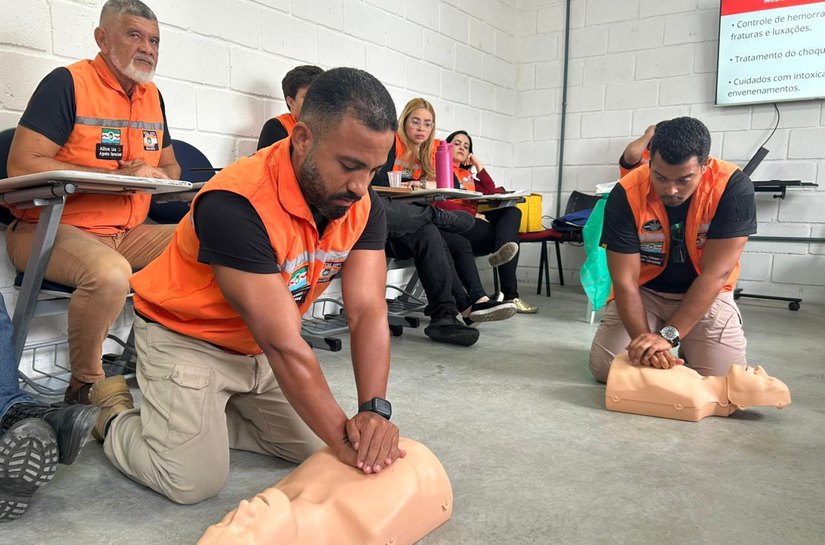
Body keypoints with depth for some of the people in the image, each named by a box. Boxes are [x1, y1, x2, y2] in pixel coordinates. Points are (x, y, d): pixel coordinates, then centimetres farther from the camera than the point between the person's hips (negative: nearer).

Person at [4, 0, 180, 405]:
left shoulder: (152, 96, 13)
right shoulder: (68, 83, -8)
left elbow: (170, 166, 23)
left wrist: (157, 175, -2)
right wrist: (118, 176, -19)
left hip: (128, 234, 7)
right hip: (50, 230, -6)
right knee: (110, 273, -38)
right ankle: (85, 385, -12)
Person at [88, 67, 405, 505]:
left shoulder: (362, 207, -14)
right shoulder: (236, 205, -34)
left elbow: (367, 311, -21)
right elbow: (284, 344, -35)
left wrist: (374, 410, -34)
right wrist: (343, 439, -33)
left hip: (260, 347, 7)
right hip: (187, 337, -6)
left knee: (314, 448, 8)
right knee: (194, 481, -13)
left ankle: (207, 415, 24)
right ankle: (117, 416, 16)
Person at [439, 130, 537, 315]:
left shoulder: (468, 175, 33)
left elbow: (491, 192, 18)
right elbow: (440, 203, -8)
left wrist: (478, 165, 19)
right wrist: (474, 214, -16)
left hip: (473, 222, 6)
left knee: (512, 212, -19)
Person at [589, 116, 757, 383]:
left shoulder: (734, 187, -25)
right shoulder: (626, 194, -23)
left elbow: (715, 274, -26)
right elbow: (625, 280, -22)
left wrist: (667, 336, -34)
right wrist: (644, 338, -37)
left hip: (706, 294, 0)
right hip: (644, 291, 1)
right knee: (604, 368, -12)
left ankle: (688, 350, 17)